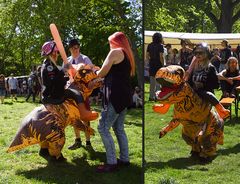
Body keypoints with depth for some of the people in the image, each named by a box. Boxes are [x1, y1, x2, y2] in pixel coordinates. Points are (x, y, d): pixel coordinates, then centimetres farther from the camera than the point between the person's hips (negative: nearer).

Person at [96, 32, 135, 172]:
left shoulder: (115, 52, -7)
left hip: (116, 96, -9)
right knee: (119, 128, 17)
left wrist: (96, 73, 15)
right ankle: (125, 159, 20)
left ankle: (112, 163, -5)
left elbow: (102, 73, -6)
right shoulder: (128, 54, 19)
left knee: (103, 128, -6)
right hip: (124, 96, 9)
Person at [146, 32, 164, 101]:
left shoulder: (149, 45, 6)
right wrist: (163, 65, -6)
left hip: (151, 65, 5)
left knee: (152, 81, 11)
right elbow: (161, 57, -14)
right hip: (158, 65, -5)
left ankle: (151, 96, 15)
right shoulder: (160, 46, -10)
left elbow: (147, 56, 6)